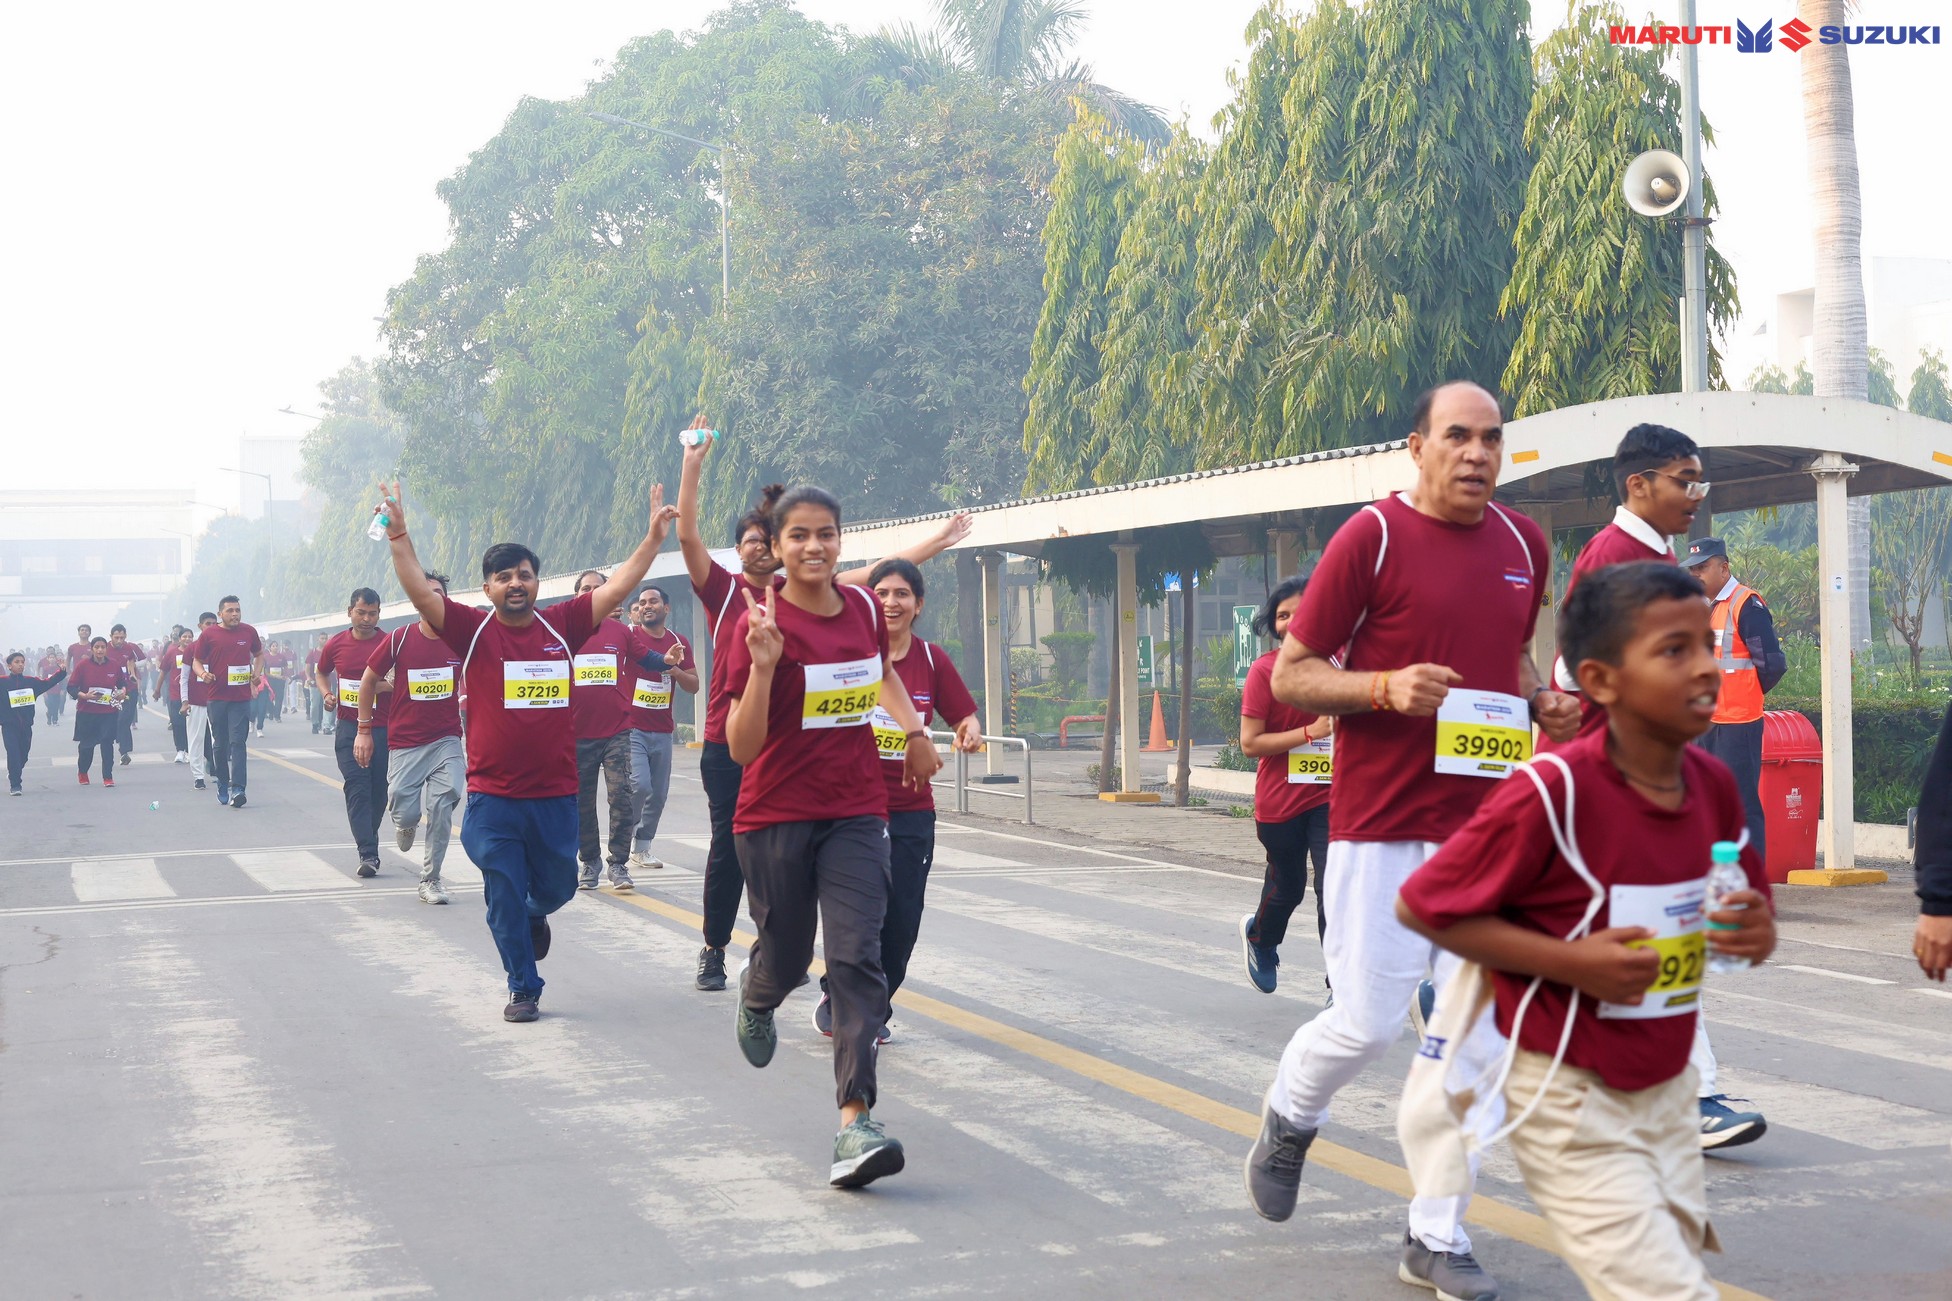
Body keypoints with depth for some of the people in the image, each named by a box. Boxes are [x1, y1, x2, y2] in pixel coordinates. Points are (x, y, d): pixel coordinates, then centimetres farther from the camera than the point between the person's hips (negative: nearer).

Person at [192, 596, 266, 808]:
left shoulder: (249, 632, 5)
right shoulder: (208, 634, 0)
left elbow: (259, 654, 21)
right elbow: (196, 661, 7)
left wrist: (257, 673, 3)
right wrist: (202, 673, -15)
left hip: (241, 697, 0)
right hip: (217, 697, 0)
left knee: (238, 741, -11)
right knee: (220, 744, 9)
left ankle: (237, 789, -18)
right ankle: (222, 786, 24)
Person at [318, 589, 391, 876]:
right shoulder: (336, 644, 5)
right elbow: (321, 674, 22)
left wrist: (391, 685, -20)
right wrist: (326, 694, 3)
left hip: (384, 728, -1)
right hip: (349, 727, 1)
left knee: (378, 790, 8)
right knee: (357, 787, -11)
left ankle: (367, 840, 30)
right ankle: (369, 853, -17)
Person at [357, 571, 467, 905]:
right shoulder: (399, 639, -6)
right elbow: (369, 679, 5)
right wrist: (364, 730, 5)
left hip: (446, 741, 1)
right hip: (404, 742, 0)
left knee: (442, 807, -13)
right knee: (405, 813, -4)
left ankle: (430, 879, 3)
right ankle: (405, 823, 37)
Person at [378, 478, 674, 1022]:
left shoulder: (560, 626, 0)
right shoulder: (473, 630, -5)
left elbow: (617, 589, 0)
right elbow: (421, 592, -13)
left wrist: (654, 536, -5)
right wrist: (399, 535, -23)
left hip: (555, 794, 2)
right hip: (493, 798, -2)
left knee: (557, 885, 17)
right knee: (504, 896, 4)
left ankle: (534, 916, 51)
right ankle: (524, 988, 19)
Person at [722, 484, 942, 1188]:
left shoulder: (863, 607, 3)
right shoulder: (760, 624, -12)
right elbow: (742, 747, -18)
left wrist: (915, 729, 16)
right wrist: (763, 665, -29)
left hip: (855, 813, 3)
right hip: (776, 817, -3)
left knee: (857, 957, -11)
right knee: (787, 956, 11)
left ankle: (856, 1121, -17)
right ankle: (757, 993, 50)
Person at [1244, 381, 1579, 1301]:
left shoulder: (1524, 544, 11)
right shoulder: (1372, 537, -6)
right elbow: (1290, 676, -5)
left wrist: (1543, 702, 7)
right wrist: (1388, 687, -21)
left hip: (1488, 826, 5)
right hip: (1382, 825, -5)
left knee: (1478, 1037, 3)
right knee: (1367, 1022, -3)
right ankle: (1289, 1117, 31)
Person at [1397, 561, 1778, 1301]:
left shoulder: (1713, 785, -1)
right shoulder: (1554, 792, -22)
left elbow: (1749, 912, 16)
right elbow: (1421, 905, -17)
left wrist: (1757, 934, -9)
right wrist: (1567, 961, -23)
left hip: (1667, 1092, 7)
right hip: (1573, 1101, -7)